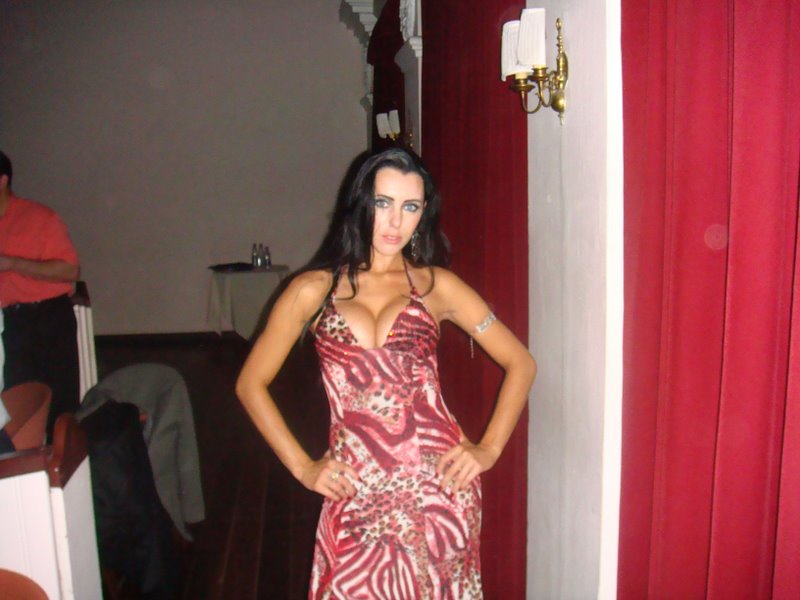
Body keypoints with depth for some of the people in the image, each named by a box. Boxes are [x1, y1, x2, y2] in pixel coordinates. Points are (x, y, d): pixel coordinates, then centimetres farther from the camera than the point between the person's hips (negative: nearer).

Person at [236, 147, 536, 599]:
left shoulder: (436, 285, 3)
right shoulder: (314, 290, 2)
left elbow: (521, 363, 7)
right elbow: (251, 384, 7)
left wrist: (489, 449, -2)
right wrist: (303, 467, 1)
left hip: (439, 486, 0)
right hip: (354, 494, 0)